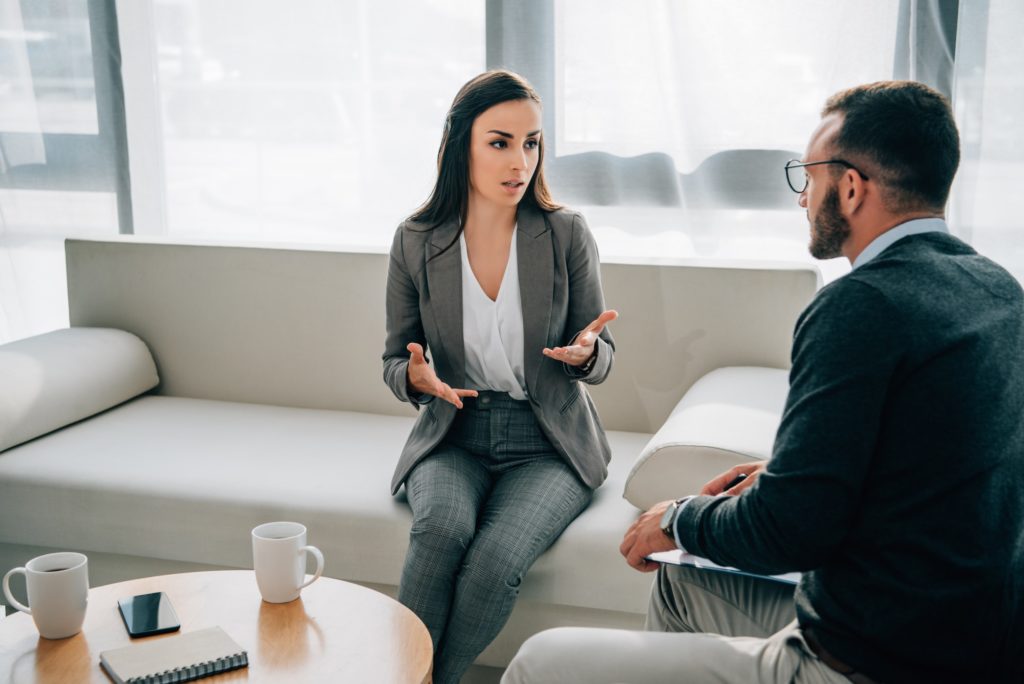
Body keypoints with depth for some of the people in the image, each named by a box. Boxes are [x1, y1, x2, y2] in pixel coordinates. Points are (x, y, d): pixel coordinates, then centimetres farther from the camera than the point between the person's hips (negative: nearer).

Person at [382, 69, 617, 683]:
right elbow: (395, 360, 8)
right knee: (441, 528, -32)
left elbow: (601, 361, 2)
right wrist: (416, 377, -16)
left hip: (548, 445, -1)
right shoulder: (416, 243, -2)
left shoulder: (567, 234, -5)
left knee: (495, 561, -29)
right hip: (454, 437, 1)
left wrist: (584, 352, -22)